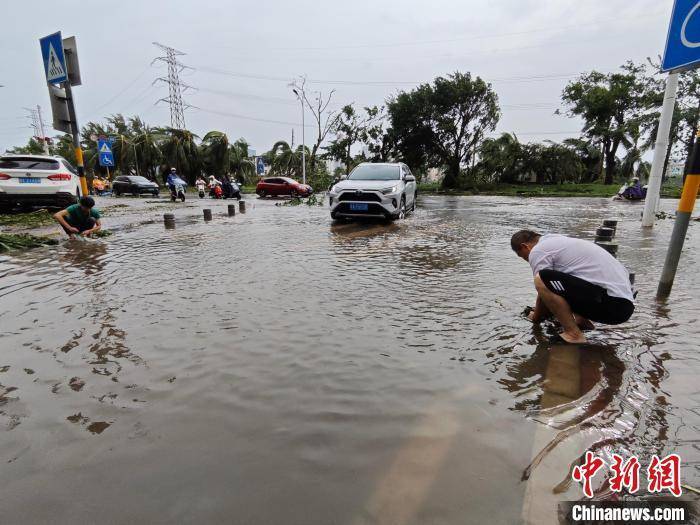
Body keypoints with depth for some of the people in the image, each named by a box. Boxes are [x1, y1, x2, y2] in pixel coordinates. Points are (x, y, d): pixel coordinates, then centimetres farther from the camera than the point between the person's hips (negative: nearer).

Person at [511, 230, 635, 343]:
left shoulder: (537, 251, -6)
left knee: (542, 281, -18)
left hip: (613, 304, -10)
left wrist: (535, 317, 18)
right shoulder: (557, 240, 22)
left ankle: (574, 335, -11)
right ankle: (582, 319, 12)